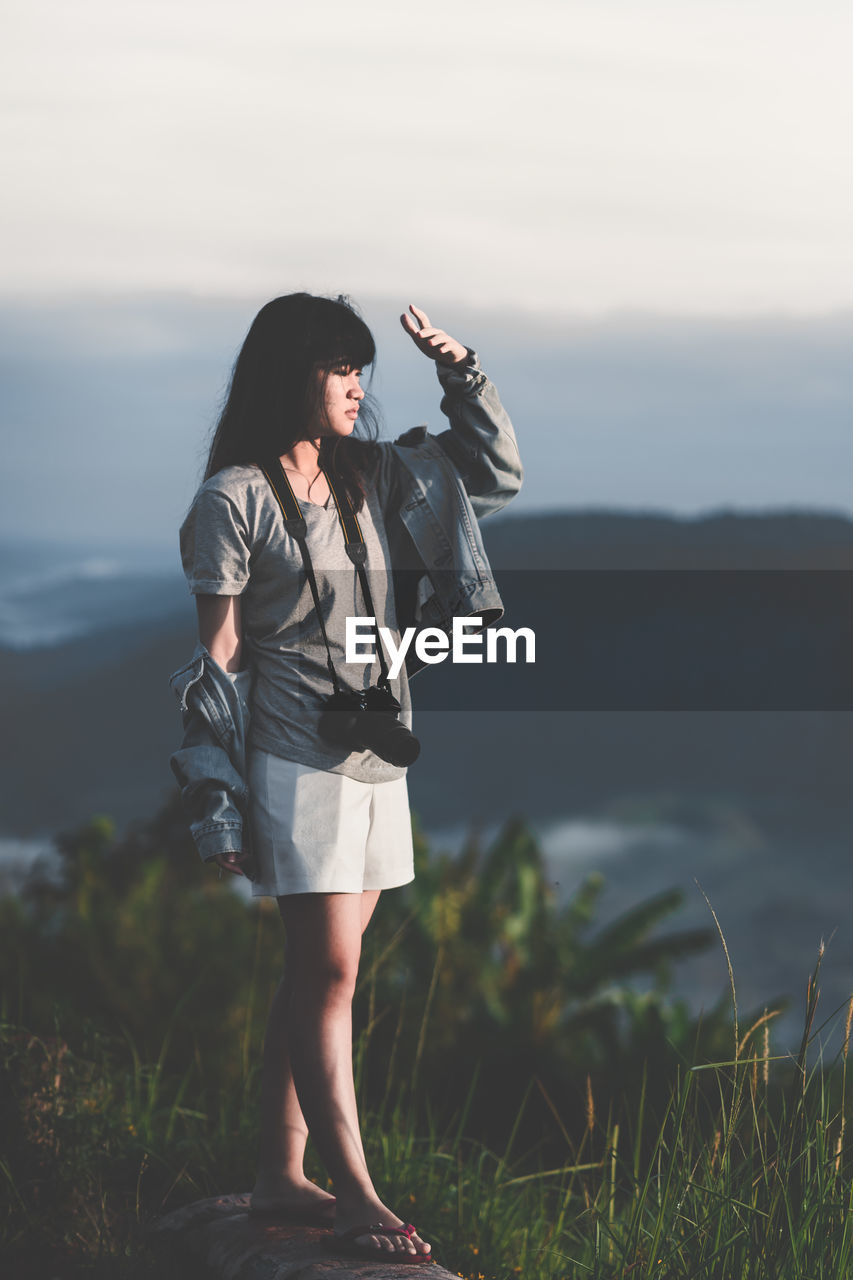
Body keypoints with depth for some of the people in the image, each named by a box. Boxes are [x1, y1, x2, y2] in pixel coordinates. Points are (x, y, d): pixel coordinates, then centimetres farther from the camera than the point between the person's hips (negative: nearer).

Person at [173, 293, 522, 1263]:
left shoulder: (372, 477, 12)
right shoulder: (234, 497, -7)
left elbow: (497, 473, 21)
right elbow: (218, 656, -7)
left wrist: (460, 370, 7)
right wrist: (221, 801, -10)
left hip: (378, 758, 7)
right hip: (298, 757, -7)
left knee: (313, 973, 10)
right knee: (329, 971, -8)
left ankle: (280, 1177, 17)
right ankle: (354, 1196, -5)